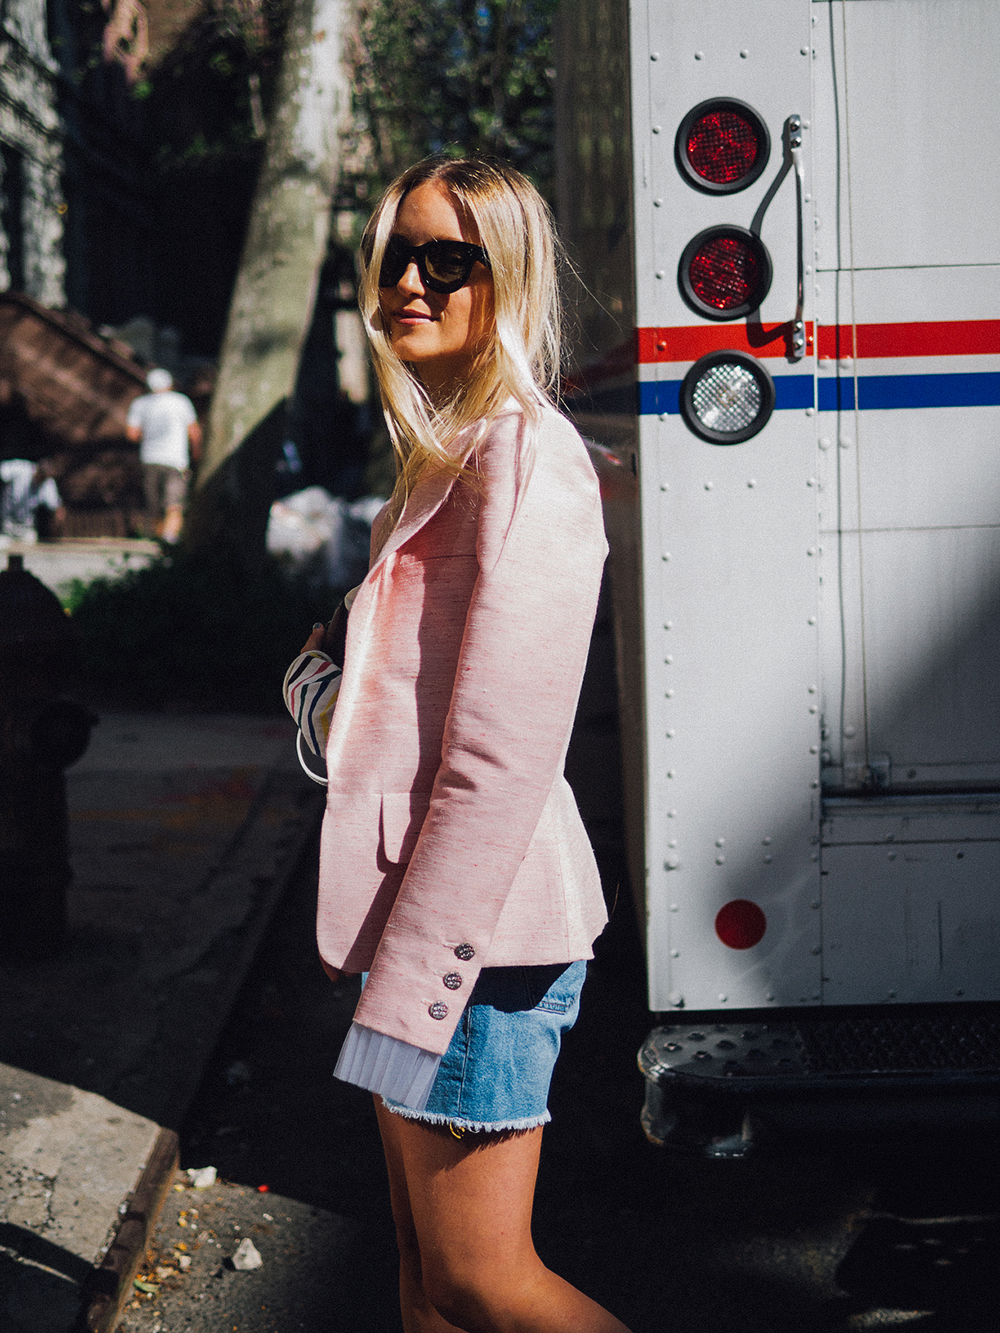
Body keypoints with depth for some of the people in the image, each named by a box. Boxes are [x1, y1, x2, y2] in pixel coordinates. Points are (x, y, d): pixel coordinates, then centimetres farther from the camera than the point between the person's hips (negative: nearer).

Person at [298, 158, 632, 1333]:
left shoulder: (527, 458, -15)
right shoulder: (446, 455, 16)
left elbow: (501, 761, -20)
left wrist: (406, 993, -20)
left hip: (477, 930, -9)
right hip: (421, 913, 9)